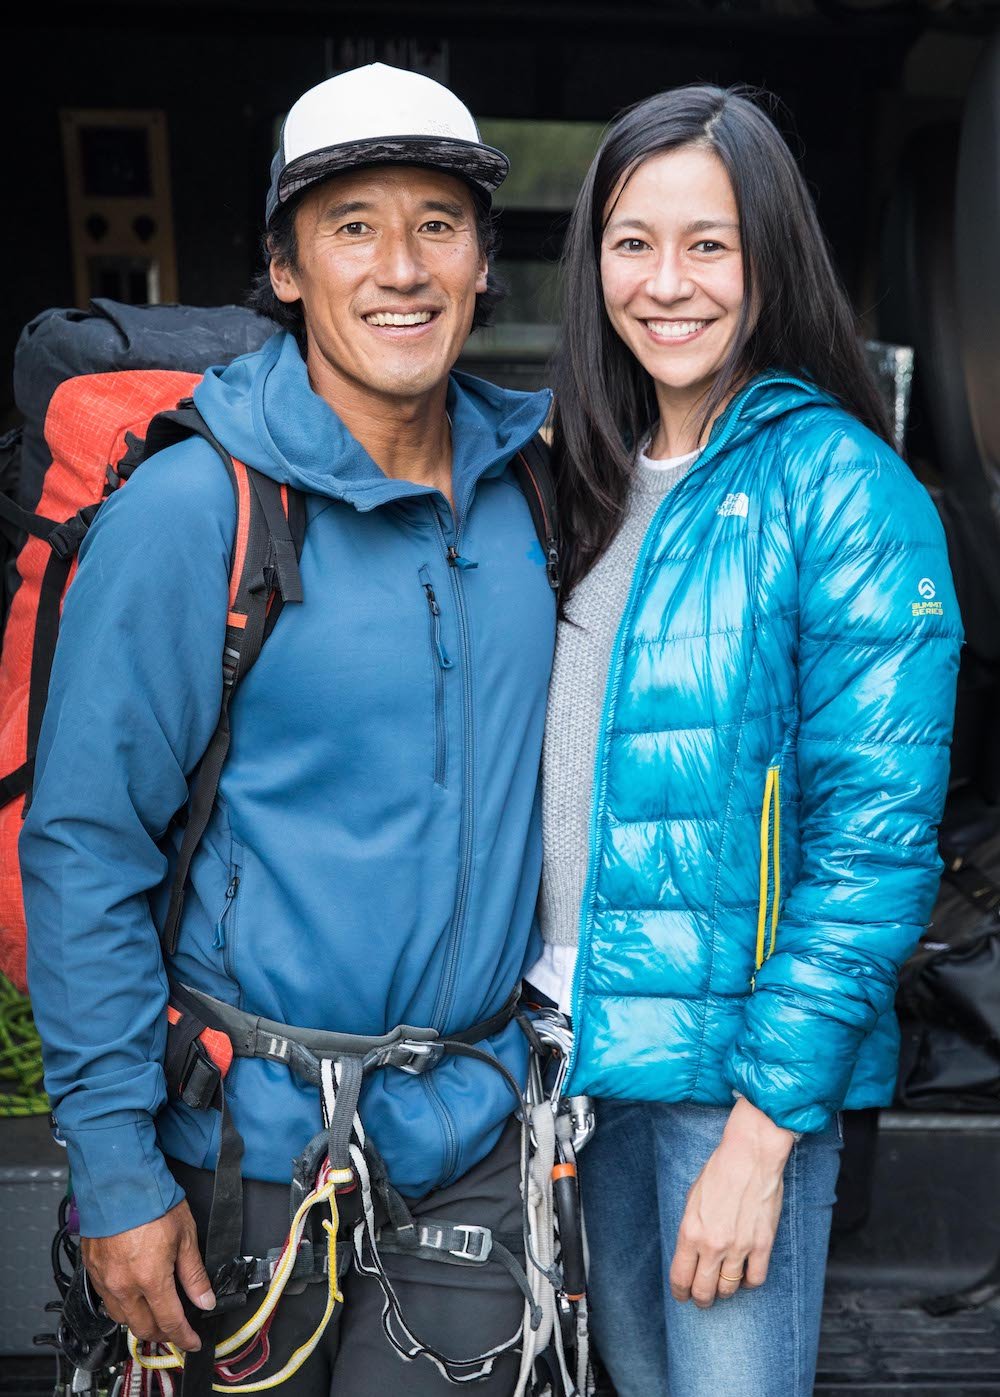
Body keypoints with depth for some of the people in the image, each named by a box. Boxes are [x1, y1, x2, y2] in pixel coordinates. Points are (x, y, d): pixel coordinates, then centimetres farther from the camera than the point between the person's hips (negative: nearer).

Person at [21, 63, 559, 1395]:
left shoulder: (524, 481, 2)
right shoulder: (187, 510, -15)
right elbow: (82, 850, -12)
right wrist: (115, 1169, -13)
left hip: (476, 1134, 4)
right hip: (256, 1137, -4)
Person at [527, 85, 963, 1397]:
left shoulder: (842, 489, -12)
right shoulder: (582, 474, 8)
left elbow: (876, 839, -15)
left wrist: (763, 1126, -17)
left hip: (741, 1053, -6)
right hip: (577, 1037, 6)